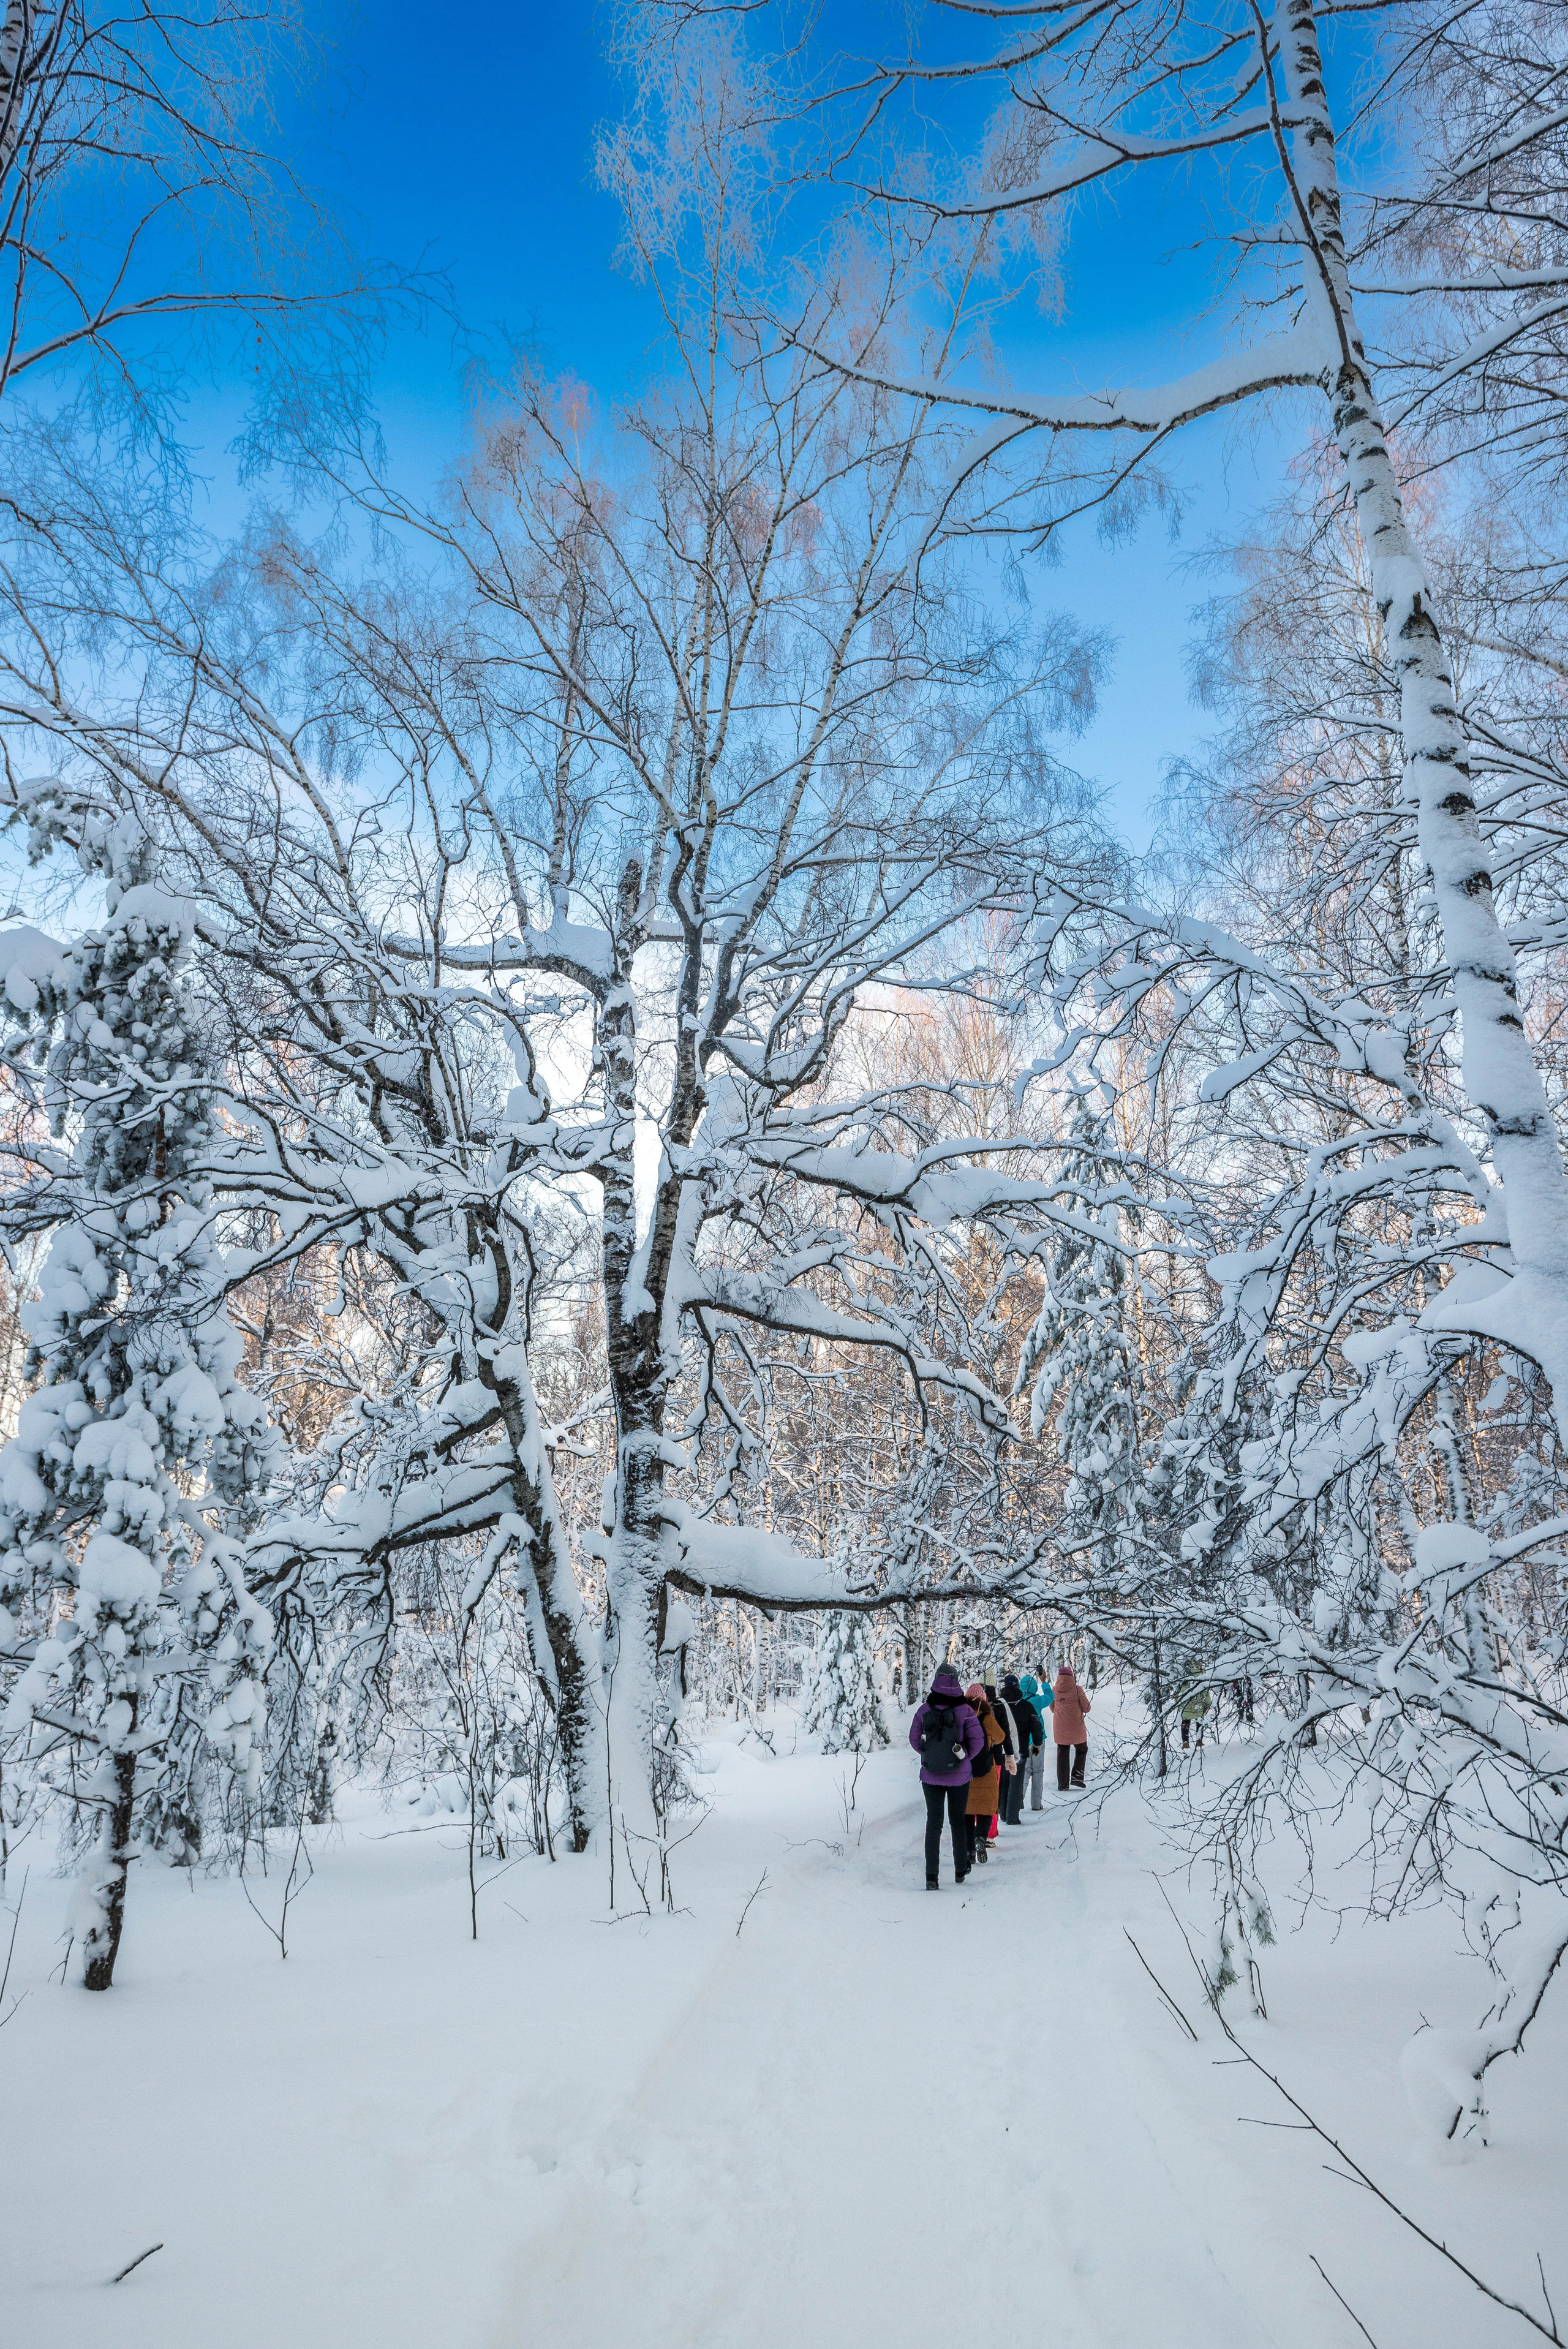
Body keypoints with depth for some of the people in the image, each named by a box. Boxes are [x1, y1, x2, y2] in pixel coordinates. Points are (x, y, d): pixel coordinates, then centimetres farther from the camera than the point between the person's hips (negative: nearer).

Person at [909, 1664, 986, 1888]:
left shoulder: (924, 1710, -8)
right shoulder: (965, 1710, -13)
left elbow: (914, 1740, -1)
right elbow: (978, 1740, -10)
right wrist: (964, 1756, 7)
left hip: (930, 1776, 0)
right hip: (959, 1776, 0)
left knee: (933, 1823, 7)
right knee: (958, 1822, 16)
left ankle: (931, 1876, -1)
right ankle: (961, 1870, 28)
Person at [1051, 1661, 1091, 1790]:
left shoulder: (1054, 1690, -4)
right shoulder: (1077, 1689, -14)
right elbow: (1087, 1708, -8)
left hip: (1060, 1729, 2)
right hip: (1076, 1729, -2)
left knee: (1062, 1755, 12)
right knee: (1082, 1750, 21)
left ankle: (1062, 1784, 9)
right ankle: (1077, 1777, 9)